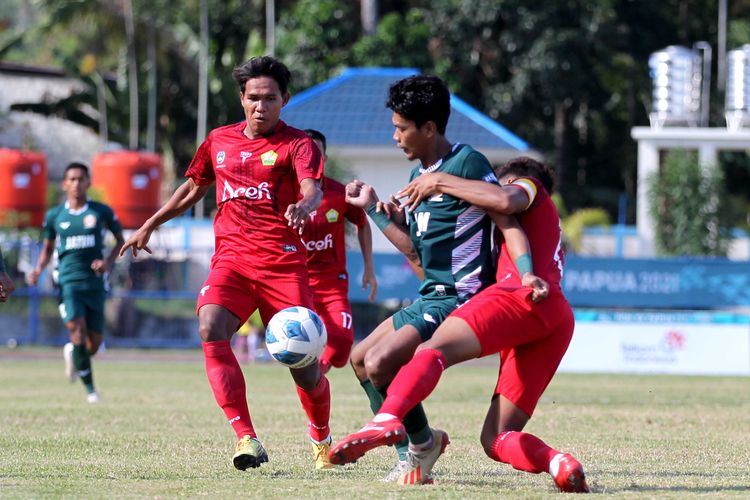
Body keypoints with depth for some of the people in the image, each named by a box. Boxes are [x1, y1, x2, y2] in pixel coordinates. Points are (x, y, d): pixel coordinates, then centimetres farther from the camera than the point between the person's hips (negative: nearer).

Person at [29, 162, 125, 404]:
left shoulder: (101, 212, 3)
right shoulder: (54, 216, 6)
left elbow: (120, 240, 13)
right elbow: (48, 247, 19)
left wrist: (108, 262, -5)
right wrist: (39, 269, 0)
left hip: (95, 283, 1)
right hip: (68, 282, -1)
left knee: (94, 343, 2)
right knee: (76, 327, -23)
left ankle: (71, 353, 39)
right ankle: (89, 388, -15)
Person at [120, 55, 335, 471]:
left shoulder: (297, 144, 0)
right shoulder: (219, 141, 14)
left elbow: (313, 189, -18)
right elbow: (193, 188, 30)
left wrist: (304, 207, -42)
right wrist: (149, 226, 31)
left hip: (283, 262, -3)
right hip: (231, 258, 3)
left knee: (304, 365, -5)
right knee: (210, 330, -26)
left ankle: (320, 438, 26)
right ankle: (246, 438, -28)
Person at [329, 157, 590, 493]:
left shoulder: (529, 185, 25)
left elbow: (504, 201, -4)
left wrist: (440, 182, 5)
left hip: (524, 295, -8)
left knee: (435, 348, -27)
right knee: (495, 439, 0)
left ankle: (387, 418, -54)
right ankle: (558, 463, -28)